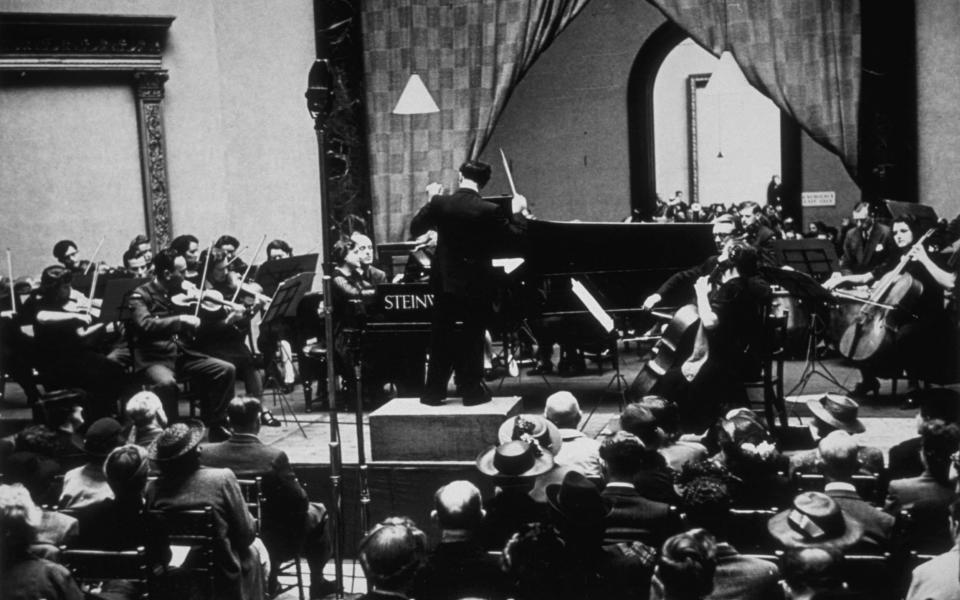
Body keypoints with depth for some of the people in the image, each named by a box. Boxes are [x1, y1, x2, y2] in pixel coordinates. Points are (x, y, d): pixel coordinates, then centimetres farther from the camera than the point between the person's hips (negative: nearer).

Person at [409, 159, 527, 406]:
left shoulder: (440, 203, -10)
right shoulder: (490, 211, -17)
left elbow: (415, 228, 2)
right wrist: (515, 211, 7)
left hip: (445, 281, 2)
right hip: (477, 284, -2)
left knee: (440, 338, 13)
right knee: (473, 337, 9)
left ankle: (434, 391, 15)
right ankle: (471, 390, 11)